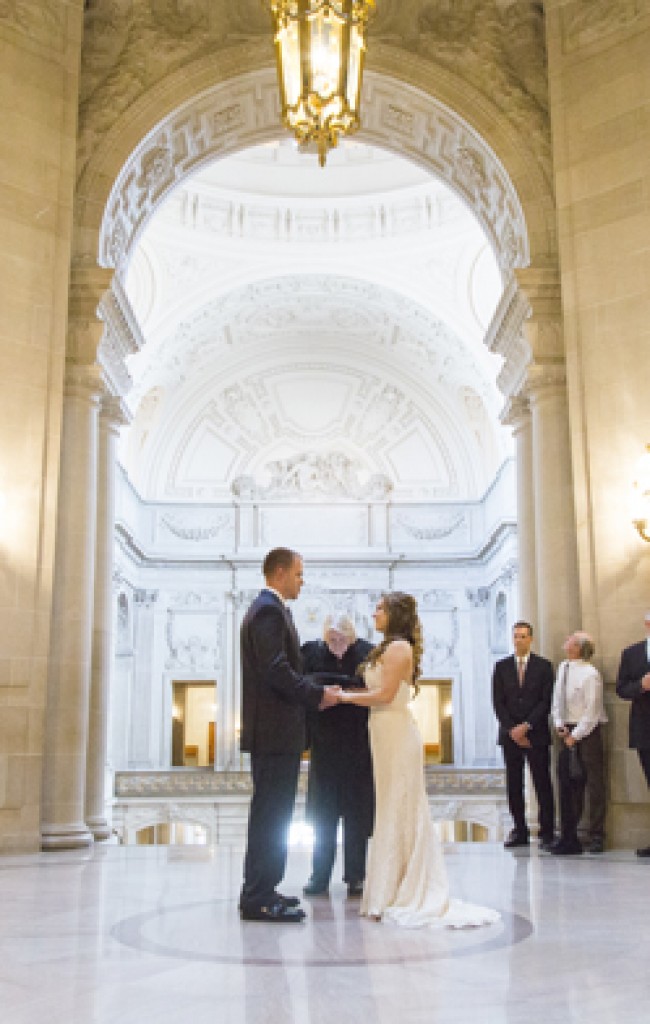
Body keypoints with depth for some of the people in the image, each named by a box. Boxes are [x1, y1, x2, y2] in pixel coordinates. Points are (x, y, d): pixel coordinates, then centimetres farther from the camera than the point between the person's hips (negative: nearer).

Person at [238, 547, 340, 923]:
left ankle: (260, 891, 23)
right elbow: (277, 671, -24)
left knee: (270, 815, 15)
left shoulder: (268, 608, 18)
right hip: (275, 731, -11)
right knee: (271, 815, -5)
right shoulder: (269, 610, -15)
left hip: (273, 730, 11)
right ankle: (259, 899, 1)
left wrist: (313, 691, 10)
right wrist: (318, 694, -14)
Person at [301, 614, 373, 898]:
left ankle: (355, 876, 18)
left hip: (359, 746, -1)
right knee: (322, 813, 9)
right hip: (324, 745, 1)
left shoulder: (368, 653, -7)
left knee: (357, 812, 7)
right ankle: (320, 876, 19)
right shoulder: (311, 651, -4)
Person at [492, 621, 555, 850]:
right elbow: (498, 702, 5)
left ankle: (547, 832, 4)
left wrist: (526, 726, -11)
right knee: (514, 785, 5)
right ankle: (520, 831, 12)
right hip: (510, 734, 2)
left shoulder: (543, 666, 3)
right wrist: (512, 729, -5)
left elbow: (546, 701, -3)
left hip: (536, 734, -2)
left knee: (542, 784, -2)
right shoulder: (502, 667, 9)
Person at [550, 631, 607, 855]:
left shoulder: (590, 674, -14)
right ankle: (568, 837, 16)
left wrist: (575, 735, -13)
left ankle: (596, 837, 7)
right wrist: (560, 725, 1)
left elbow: (591, 712, -15)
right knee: (567, 784, 8)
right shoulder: (563, 668, 8)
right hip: (568, 732, 7)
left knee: (594, 784, -1)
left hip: (587, 732, -7)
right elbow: (557, 700, 14)